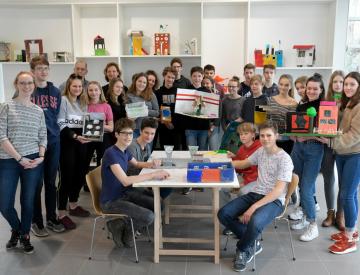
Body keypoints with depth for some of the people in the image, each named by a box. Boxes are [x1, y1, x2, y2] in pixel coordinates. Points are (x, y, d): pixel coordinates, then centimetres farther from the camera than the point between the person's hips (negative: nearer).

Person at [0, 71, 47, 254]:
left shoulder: (38, 111, 8)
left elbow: (43, 137, 9)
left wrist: (41, 157, -7)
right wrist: (19, 158, -13)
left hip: (33, 161, 2)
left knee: (28, 201, 6)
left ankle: (25, 235, 28)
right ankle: (16, 229, 31)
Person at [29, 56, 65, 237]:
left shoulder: (55, 92, 9)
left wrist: (53, 131, 4)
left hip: (53, 141, 4)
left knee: (51, 182, 12)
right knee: (36, 183, 3)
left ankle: (52, 218, 25)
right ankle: (36, 221, 16)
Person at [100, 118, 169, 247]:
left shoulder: (125, 151, 3)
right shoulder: (111, 153, -24)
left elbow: (136, 164, 25)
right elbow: (125, 181, -34)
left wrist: (150, 164, 2)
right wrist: (153, 175, -33)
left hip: (125, 193, 9)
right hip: (111, 201, -9)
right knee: (149, 217, -21)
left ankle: (127, 228, 15)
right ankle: (118, 225, 5)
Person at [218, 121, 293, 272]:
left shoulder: (284, 159, -14)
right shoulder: (260, 151, 9)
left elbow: (278, 190, -21)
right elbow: (244, 163, 28)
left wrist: (254, 207, -28)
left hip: (274, 201, -7)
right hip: (255, 194, 7)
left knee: (254, 222, -38)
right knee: (223, 214, -13)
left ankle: (242, 249, -4)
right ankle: (252, 243, 4)